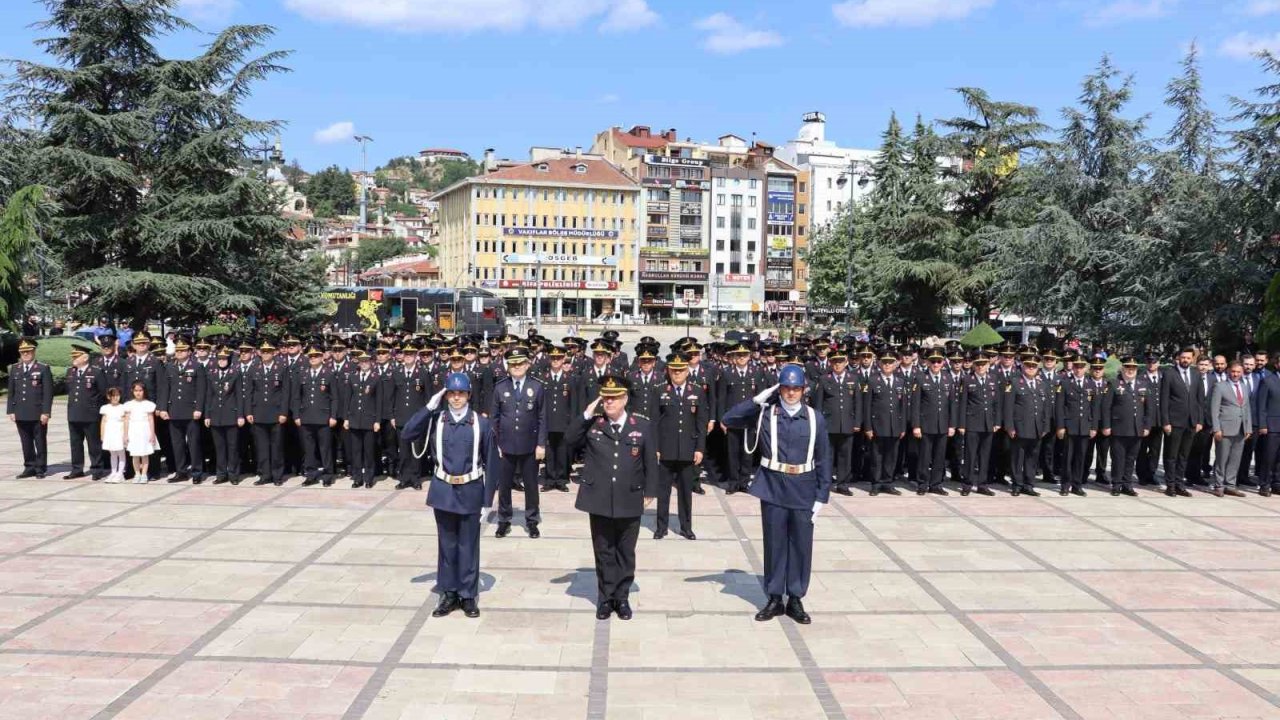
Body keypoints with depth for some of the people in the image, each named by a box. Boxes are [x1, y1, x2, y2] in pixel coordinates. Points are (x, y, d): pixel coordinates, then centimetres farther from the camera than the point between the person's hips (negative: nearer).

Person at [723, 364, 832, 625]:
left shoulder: (815, 418, 0)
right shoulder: (765, 413, -2)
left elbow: (823, 459, 3)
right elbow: (729, 419, -9)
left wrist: (822, 495, -1)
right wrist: (757, 399, -15)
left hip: (803, 491, 1)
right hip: (773, 488, -1)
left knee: (801, 545, 7)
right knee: (774, 543, 7)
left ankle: (796, 599, 21)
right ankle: (774, 598, 20)